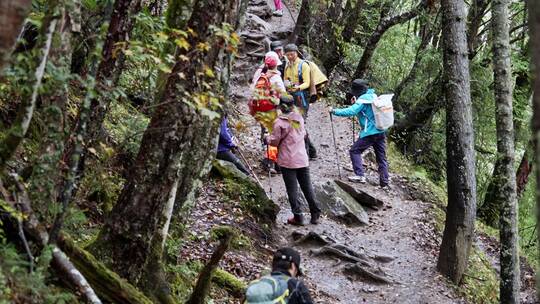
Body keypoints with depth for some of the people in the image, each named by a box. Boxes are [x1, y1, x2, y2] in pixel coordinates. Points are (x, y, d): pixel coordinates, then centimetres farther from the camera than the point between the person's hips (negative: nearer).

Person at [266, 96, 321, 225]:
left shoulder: (280, 122, -12)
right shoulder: (299, 118, 5)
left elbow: (274, 141, -7)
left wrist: (267, 138, 12)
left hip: (288, 161, -5)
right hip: (302, 160, 5)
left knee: (292, 189, 2)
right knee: (307, 187, 11)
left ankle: (298, 216, 2)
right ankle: (315, 215, 14)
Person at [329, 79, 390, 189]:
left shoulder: (363, 99, -12)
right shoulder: (373, 96, 14)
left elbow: (351, 111, -22)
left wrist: (334, 111, -16)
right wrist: (355, 103, 15)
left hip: (369, 133, -8)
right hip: (381, 132, 8)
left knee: (355, 151, 4)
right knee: (381, 157, 11)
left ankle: (360, 175, -5)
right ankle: (384, 182, 11)